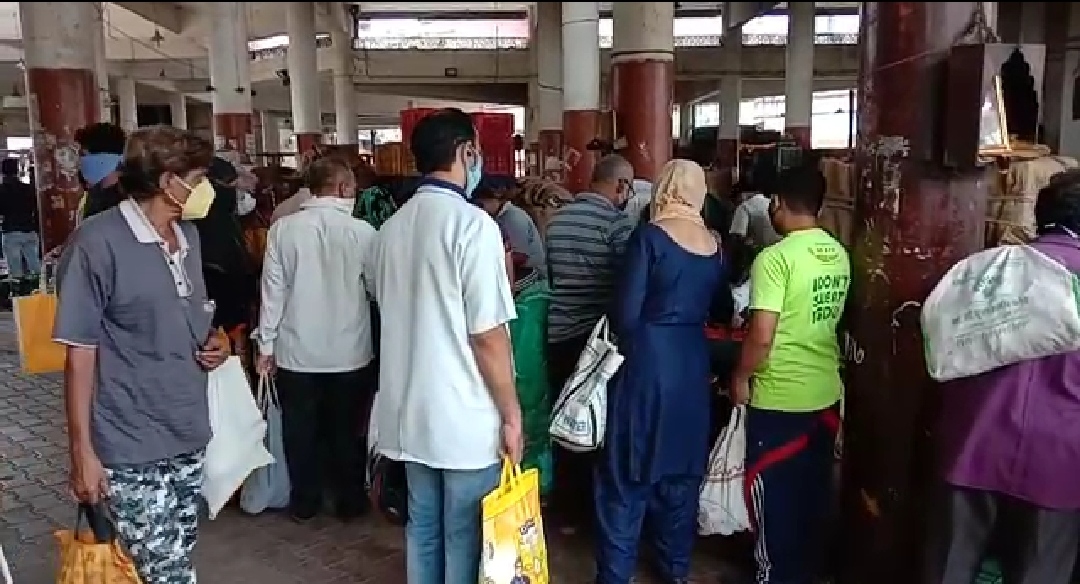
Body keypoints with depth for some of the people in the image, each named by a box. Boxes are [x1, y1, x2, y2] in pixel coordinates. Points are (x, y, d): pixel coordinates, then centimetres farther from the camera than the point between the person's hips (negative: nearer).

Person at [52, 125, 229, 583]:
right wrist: (82, 451, -12)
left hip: (188, 435, 7)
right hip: (131, 447, -7)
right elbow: (80, 352, -12)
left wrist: (214, 344, 1)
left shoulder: (188, 235, 9)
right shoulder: (97, 243, -13)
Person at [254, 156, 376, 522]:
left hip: (296, 350, 1)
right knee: (347, 429, 14)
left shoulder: (284, 228, -8)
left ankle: (304, 502, 28)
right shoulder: (363, 232, -10)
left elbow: (274, 290, -5)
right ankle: (350, 501, 27)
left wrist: (265, 344, 3)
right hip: (349, 351, 0)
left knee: (300, 428, 16)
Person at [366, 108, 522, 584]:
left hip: (410, 411, 7)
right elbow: (488, 336, -19)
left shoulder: (390, 228, 6)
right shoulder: (473, 224, -16)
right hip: (465, 417, -7)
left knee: (423, 528, 19)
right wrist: (511, 415, -9)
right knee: (465, 538, 9)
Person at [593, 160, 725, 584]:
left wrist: (624, 341, 5)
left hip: (648, 360, -5)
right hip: (694, 363, 6)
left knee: (627, 472, 6)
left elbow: (626, 313, -14)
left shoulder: (649, 236, -12)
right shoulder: (715, 245, 4)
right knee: (682, 468, 17)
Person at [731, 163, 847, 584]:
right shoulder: (839, 255, 3)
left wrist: (741, 377, -7)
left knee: (774, 494, 9)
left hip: (779, 398, -7)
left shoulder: (775, 257, -19)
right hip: (826, 393, 7)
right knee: (813, 491, 20)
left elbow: (761, 337, -22)